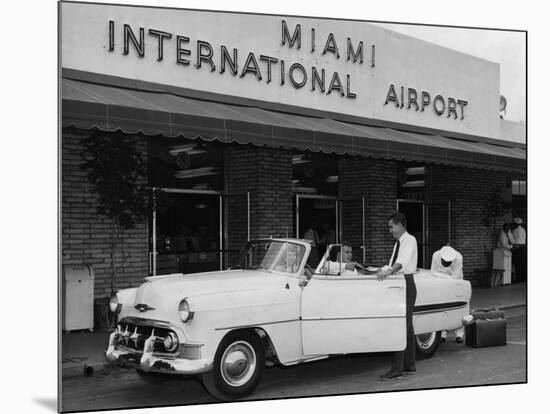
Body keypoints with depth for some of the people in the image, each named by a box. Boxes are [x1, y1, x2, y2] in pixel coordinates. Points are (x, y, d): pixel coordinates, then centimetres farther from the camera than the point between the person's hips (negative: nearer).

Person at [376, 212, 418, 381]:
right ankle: (409, 366, 20)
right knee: (407, 326, 13)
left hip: (406, 284, -9)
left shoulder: (410, 240, -9)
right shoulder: (398, 243, 19)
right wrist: (382, 272, 12)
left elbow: (403, 259, -28)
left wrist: (390, 271, -42)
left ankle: (397, 368, -11)